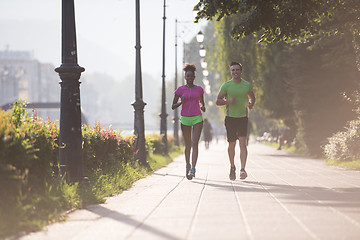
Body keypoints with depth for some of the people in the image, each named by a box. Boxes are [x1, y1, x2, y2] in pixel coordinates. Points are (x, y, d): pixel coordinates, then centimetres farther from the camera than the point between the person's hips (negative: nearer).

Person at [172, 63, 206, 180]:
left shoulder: (199, 89, 6)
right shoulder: (180, 90, 1)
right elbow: (173, 106, 3)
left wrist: (203, 107, -2)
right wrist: (181, 102, -17)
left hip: (197, 119, 0)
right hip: (185, 119, 0)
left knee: (195, 143, -14)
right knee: (188, 145, 7)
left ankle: (193, 169, -22)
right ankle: (187, 166, 29)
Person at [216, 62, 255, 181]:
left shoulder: (247, 85, 6)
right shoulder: (226, 85, 0)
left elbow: (252, 97, 22)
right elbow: (218, 101, 3)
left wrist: (251, 104, -1)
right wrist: (228, 101, -17)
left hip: (243, 117, 0)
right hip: (230, 117, 0)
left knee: (243, 143, -14)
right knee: (231, 144, 7)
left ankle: (243, 169, -20)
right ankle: (232, 167, 30)